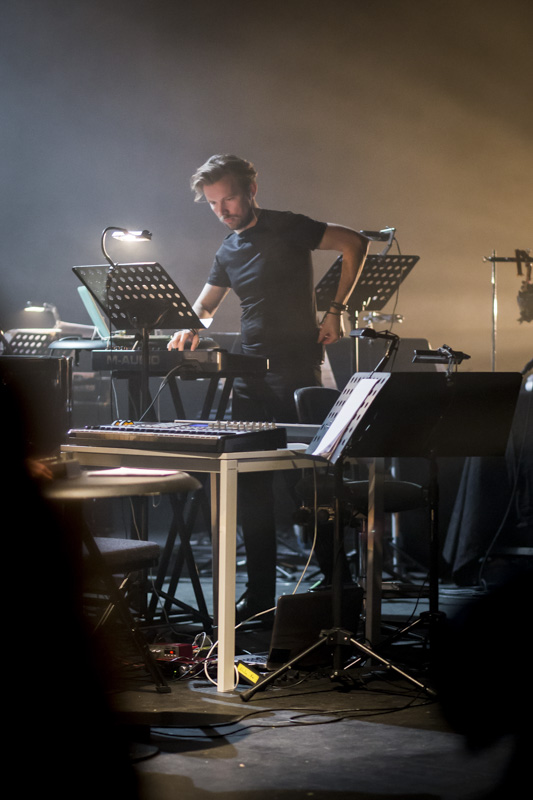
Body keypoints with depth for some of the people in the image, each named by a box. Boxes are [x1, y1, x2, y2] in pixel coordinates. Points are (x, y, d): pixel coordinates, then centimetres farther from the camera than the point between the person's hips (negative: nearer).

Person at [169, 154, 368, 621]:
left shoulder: (287, 229, -5)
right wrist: (190, 328, 0)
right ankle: (261, 593, 12)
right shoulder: (229, 251, 16)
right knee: (251, 486, 5)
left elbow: (354, 244, -5)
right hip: (250, 374, 7)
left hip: (297, 369, -7)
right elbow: (206, 304, 23)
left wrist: (335, 311, -7)